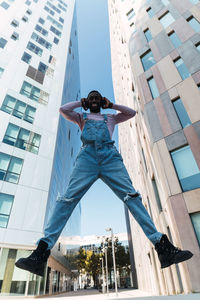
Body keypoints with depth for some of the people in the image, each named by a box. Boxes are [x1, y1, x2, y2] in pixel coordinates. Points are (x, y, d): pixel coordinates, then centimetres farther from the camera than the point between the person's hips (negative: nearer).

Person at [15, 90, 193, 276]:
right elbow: (63, 109, 22)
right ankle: (41, 253, -23)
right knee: (69, 197, -19)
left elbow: (132, 112, 32)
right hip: (87, 156, 0)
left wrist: (110, 105, 35)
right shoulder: (81, 117, 34)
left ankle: (163, 247, -20)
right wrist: (81, 103, 34)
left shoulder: (110, 117, 37)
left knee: (132, 196, -16)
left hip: (110, 156, 1)